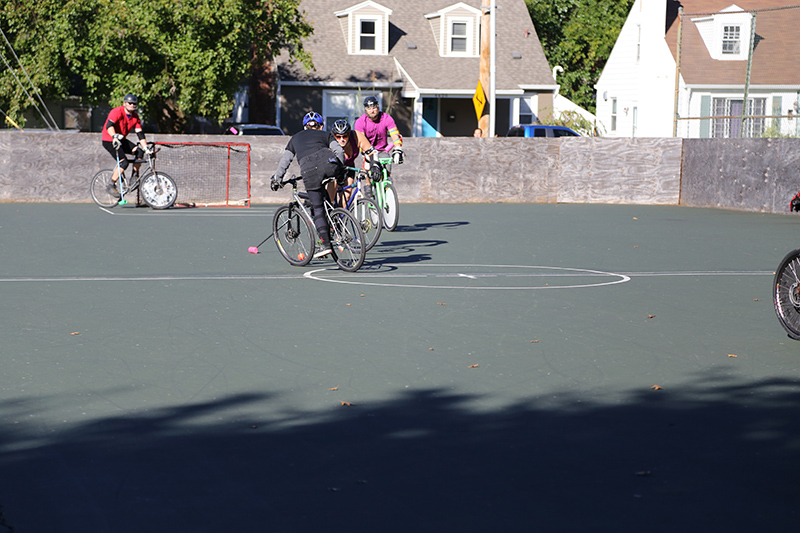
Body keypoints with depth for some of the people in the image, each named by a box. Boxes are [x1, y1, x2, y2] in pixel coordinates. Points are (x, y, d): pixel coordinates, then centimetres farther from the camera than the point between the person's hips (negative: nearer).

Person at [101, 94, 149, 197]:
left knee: (139, 150, -12)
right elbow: (109, 125, -36)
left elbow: (140, 133, 0)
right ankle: (111, 186, -10)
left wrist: (146, 148, -9)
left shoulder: (135, 117, 1)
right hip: (109, 141, -7)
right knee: (123, 162, -22)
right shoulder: (117, 112, -20)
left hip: (122, 140, 7)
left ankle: (134, 177, -2)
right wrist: (115, 136, -54)